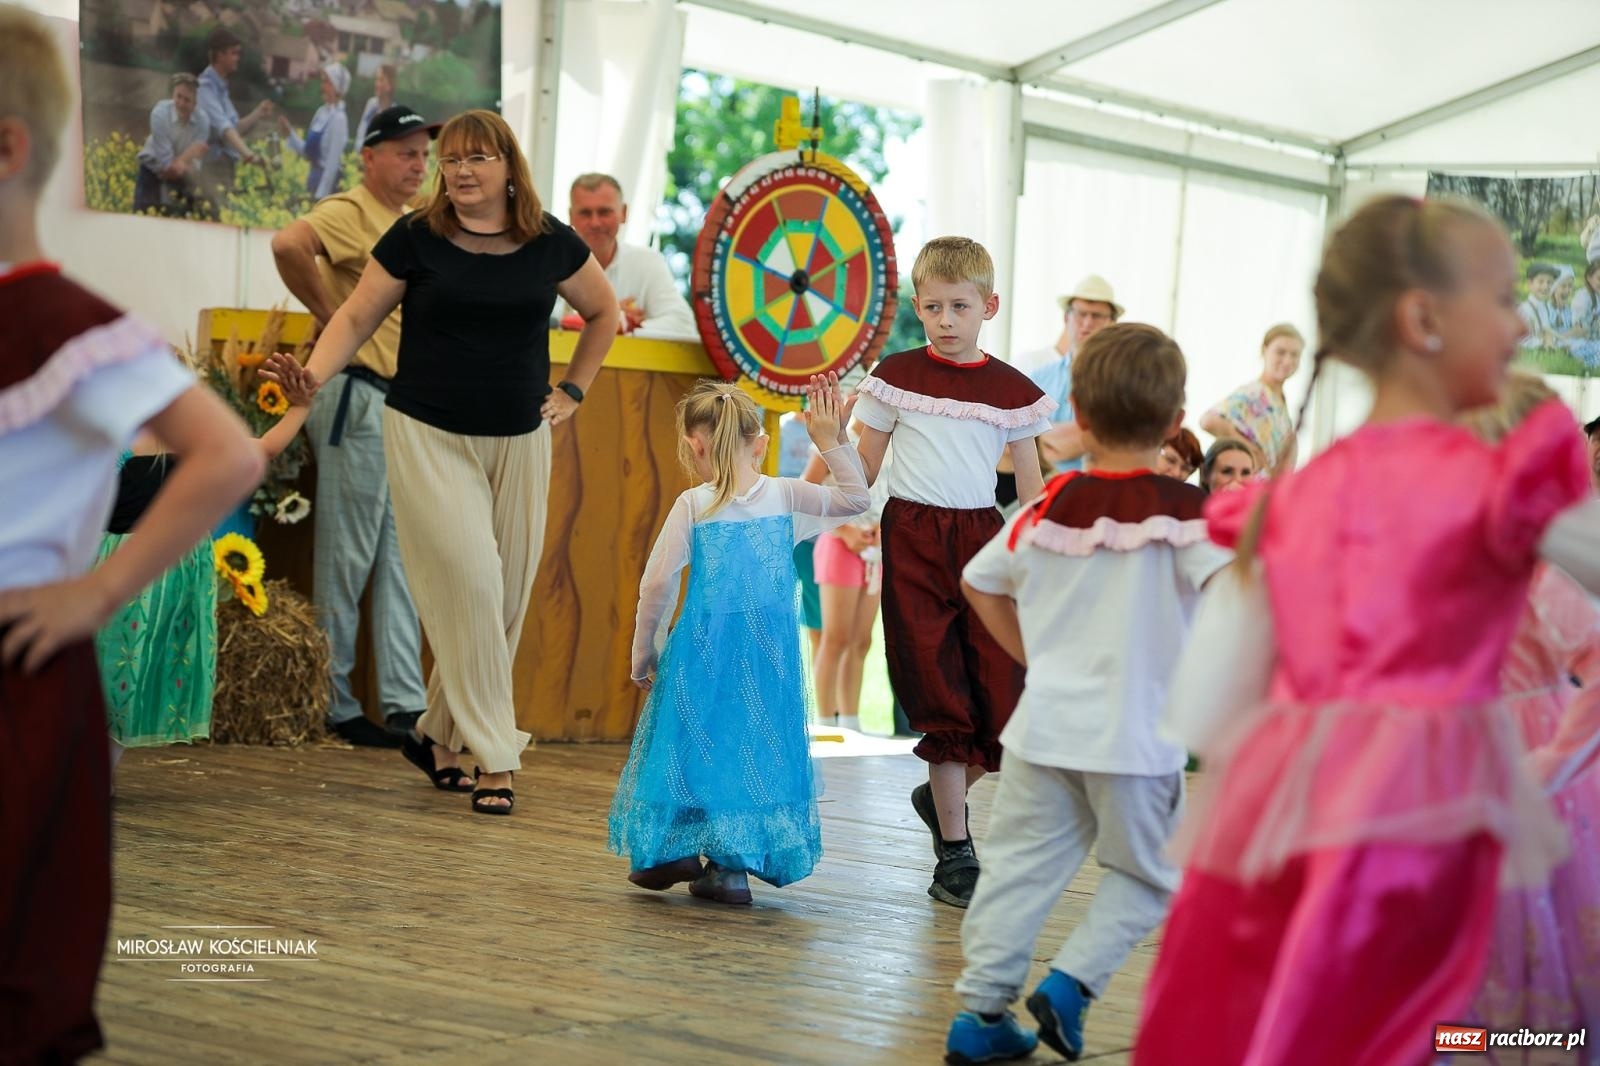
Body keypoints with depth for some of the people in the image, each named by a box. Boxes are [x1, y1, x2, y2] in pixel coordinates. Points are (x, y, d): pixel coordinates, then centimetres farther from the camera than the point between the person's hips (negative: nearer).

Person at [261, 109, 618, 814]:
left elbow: (603, 312, 18)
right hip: (429, 438, -3)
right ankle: (495, 758, -6)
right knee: (470, 585, -12)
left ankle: (439, 736, 20)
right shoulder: (416, 239, -4)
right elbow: (356, 317, 0)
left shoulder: (549, 244, 2)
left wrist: (572, 391, 11)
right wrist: (312, 375, -17)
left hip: (518, 441, 3)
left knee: (507, 598, 3)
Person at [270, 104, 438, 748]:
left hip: (404, 403, 9)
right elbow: (288, 243, -31)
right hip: (357, 397, -9)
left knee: (401, 560, 8)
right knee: (347, 559, -3)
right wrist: (329, 311, -20)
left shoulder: (410, 223, 18)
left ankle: (405, 705, 11)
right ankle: (331, 708, 5)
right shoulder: (350, 212, -11)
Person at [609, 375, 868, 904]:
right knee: (758, 741, 11)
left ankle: (675, 848, 16)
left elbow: (657, 584, -6)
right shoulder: (786, 495, 2)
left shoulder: (693, 505, -6)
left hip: (703, 648, -2)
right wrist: (833, 441, 17)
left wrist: (643, 653, 5)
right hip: (770, 653, 2)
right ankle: (732, 863, 8)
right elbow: (856, 498, 17)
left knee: (693, 740, 14)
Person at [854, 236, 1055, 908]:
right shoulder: (897, 377, 4)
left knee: (1003, 705, -4)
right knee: (942, 701, -2)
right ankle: (956, 857, 7)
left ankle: (942, 796, 26)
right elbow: (862, 473, 8)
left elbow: (1032, 490, 9)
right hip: (913, 538, -1)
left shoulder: (1012, 391, 6)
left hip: (982, 538, 2)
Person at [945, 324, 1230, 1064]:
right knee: (1146, 877, 14)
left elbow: (979, 583, 15)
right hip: (1136, 733, -4)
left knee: (1021, 866, 10)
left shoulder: (1049, 506, 4)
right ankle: (1072, 982, 1)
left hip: (1044, 725, 4)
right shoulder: (1184, 513, -10)